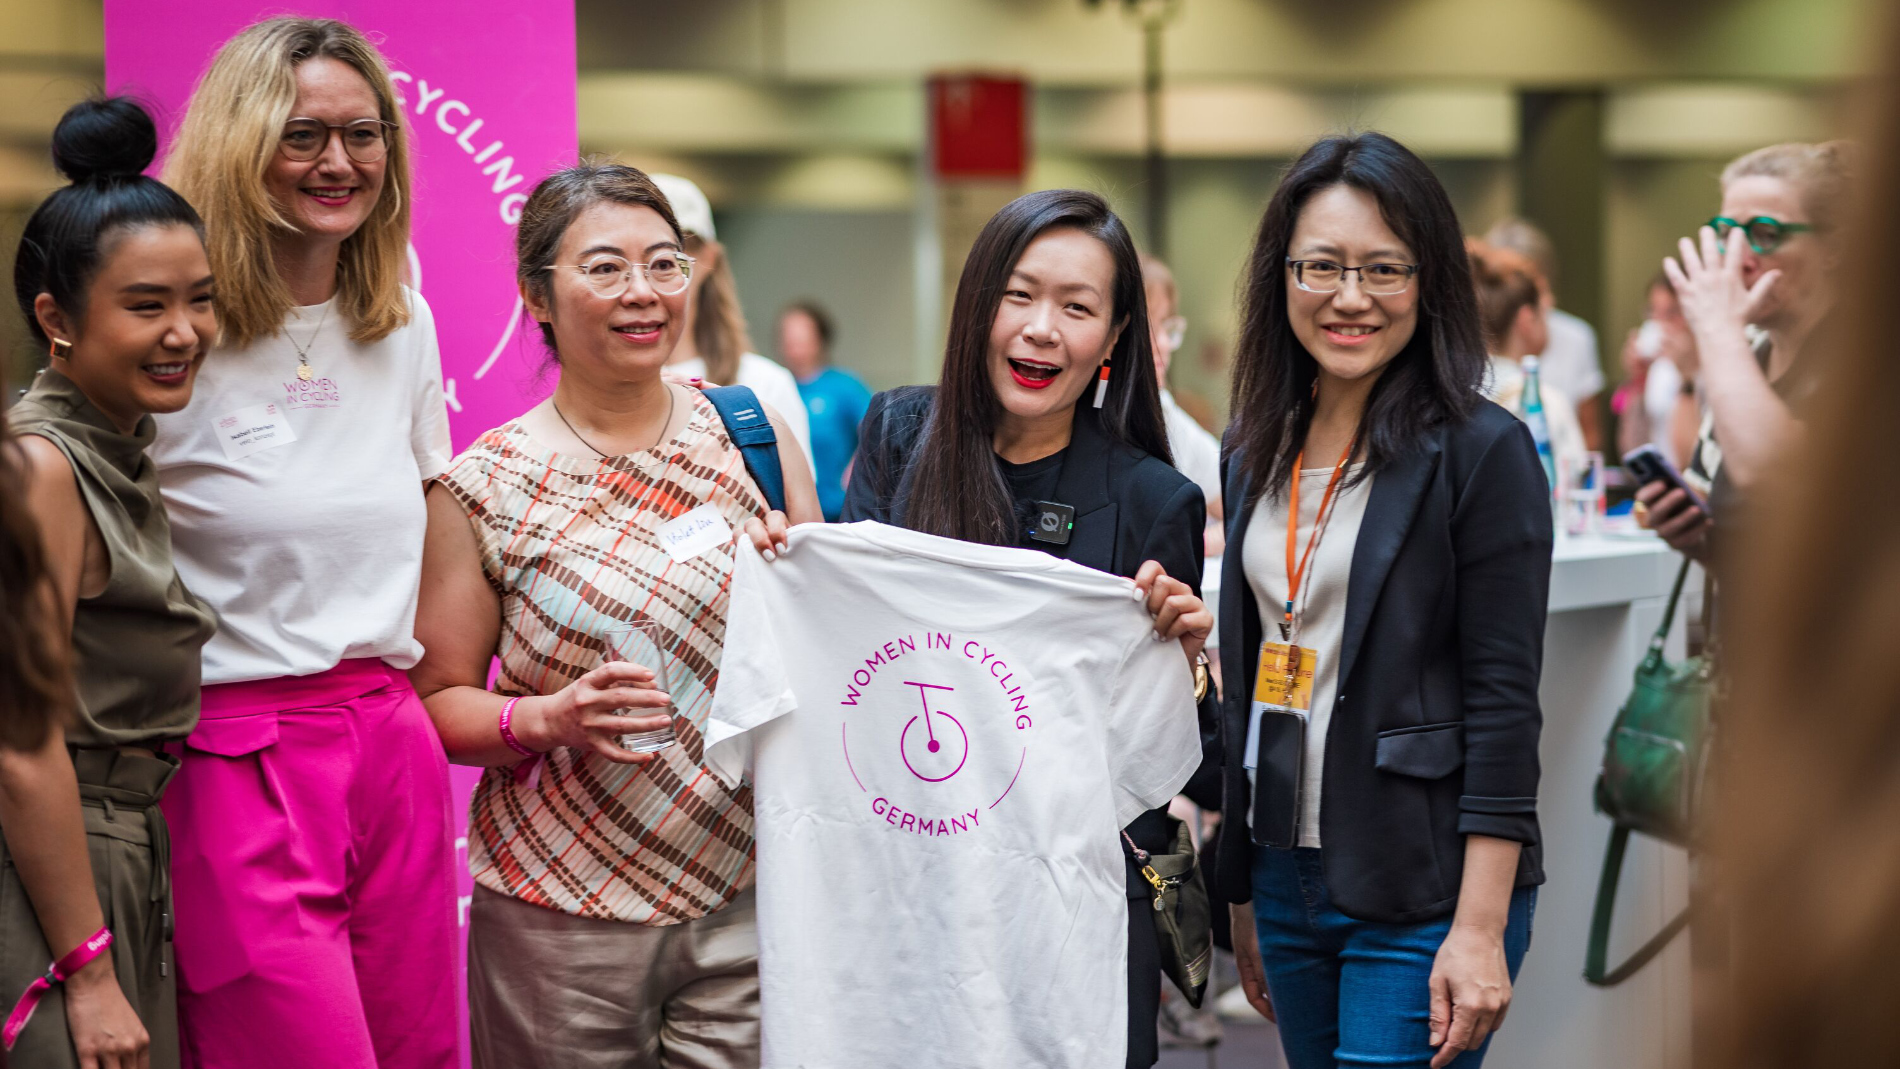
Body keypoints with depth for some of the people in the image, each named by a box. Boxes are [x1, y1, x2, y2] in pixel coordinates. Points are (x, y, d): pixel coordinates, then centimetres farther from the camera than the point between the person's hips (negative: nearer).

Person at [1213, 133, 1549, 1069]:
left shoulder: (1482, 453, -9)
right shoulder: (1256, 453, 10)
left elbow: (1505, 703, -12)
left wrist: (1481, 930, -17)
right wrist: (1240, 893, 16)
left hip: (1423, 894, -6)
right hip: (1287, 876, 6)